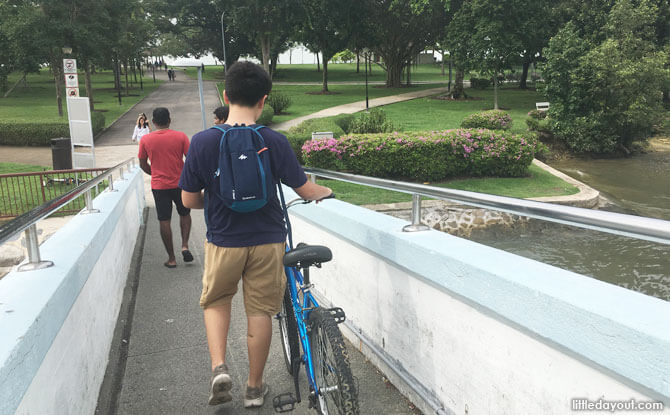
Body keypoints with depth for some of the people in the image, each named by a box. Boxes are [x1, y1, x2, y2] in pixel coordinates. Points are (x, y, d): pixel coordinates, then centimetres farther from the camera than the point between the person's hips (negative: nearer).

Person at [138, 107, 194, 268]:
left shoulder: (145, 140, -2)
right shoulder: (180, 137, -6)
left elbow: (143, 165, 7)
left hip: (159, 186, 0)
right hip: (179, 183, 0)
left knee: (164, 221, 6)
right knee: (185, 214, 21)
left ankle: (171, 258, 11)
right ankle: (185, 245, 4)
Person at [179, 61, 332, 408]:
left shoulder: (202, 141, -11)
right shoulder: (274, 141, -13)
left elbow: (188, 201, -5)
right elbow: (305, 189, -7)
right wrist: (326, 192, 15)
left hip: (223, 242, 1)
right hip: (267, 241, 0)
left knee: (216, 301, 24)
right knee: (260, 311, 13)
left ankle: (219, 368, 9)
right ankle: (254, 388, 26)